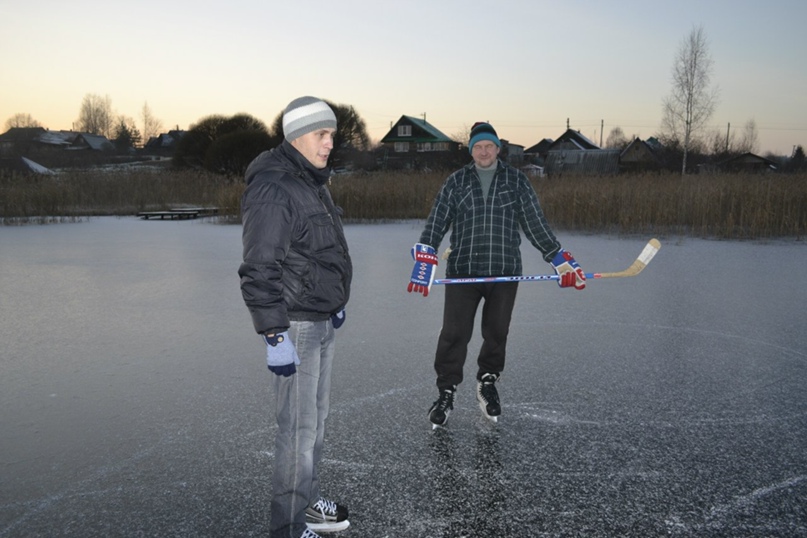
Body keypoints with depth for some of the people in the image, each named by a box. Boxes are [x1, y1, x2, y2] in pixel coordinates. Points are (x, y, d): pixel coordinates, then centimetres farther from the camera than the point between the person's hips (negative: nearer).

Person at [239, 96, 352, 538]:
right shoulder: (272, 189, -18)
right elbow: (259, 271, -23)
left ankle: (307, 502, 32)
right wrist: (275, 337, -24)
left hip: (322, 323, 10)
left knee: (314, 419, 18)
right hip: (295, 326, -10)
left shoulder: (314, 183, 13)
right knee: (298, 427, -3)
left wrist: (336, 304, 24)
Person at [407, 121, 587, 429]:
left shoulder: (516, 182, 5)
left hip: (505, 274, 1)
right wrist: (425, 259, -16)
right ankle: (446, 392, 13)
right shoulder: (456, 182, 4)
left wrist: (560, 260, -3)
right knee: (454, 333, -2)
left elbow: (535, 225, 4)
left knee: (496, 333, 11)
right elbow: (437, 222, -2)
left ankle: (487, 383, 34)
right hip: (462, 272, -1)